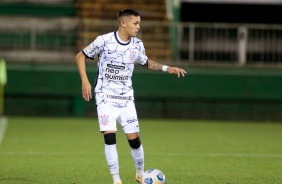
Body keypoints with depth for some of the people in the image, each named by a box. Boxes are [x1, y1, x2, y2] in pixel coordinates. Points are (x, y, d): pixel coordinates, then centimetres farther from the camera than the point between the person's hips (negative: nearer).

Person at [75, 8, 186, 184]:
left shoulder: (137, 45, 1)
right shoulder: (104, 40, -12)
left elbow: (146, 63, 22)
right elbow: (80, 56, -3)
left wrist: (166, 68, 7)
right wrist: (85, 81, -13)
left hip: (126, 98, 3)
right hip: (105, 97, -3)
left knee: (134, 139, 1)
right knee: (110, 137, -14)